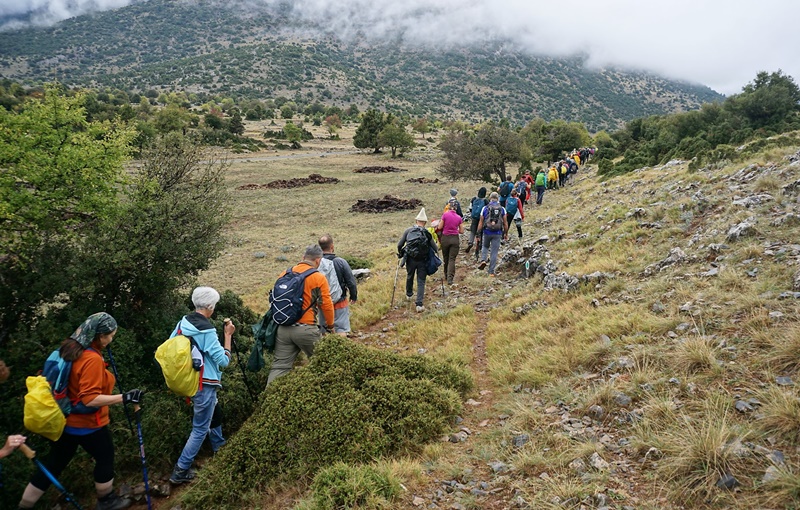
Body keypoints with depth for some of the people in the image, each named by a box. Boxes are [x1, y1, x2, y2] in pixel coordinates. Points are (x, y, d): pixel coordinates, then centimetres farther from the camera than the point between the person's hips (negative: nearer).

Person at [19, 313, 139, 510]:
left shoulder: (71, 348, -1)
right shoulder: (92, 359, -27)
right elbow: (90, 399, -29)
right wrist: (124, 398, -29)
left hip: (65, 420, 8)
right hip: (86, 424, -8)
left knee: (53, 464, 18)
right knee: (105, 458, 14)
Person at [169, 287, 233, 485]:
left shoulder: (183, 322, -2)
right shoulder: (207, 331, -23)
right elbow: (224, 360, -18)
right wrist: (228, 335, -13)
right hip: (203, 384, -8)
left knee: (212, 413, 29)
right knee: (200, 428, 5)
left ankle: (219, 446, 47)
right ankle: (180, 471, 10)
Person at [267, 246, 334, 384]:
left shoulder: (285, 274, 8)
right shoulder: (319, 278, -5)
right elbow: (326, 305, -3)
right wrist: (330, 326, 14)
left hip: (282, 328, 5)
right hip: (305, 329, -5)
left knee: (280, 366, 9)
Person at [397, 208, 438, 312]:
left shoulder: (408, 230, -1)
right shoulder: (427, 233, -2)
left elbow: (399, 245, 0)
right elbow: (434, 247, -1)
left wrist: (400, 253, 19)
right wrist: (436, 252, 20)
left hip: (410, 259, 1)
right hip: (422, 261, -1)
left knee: (409, 277, 26)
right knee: (421, 281, 5)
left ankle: (409, 294, 48)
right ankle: (419, 304, -7)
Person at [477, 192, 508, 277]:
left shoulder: (485, 208, -1)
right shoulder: (502, 209, 1)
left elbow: (481, 222, -1)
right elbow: (505, 223, 2)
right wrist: (506, 233, 14)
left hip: (487, 232, 0)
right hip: (497, 234, 0)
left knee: (485, 247, 27)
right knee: (494, 252, 6)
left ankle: (483, 260, 4)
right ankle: (491, 271, 7)